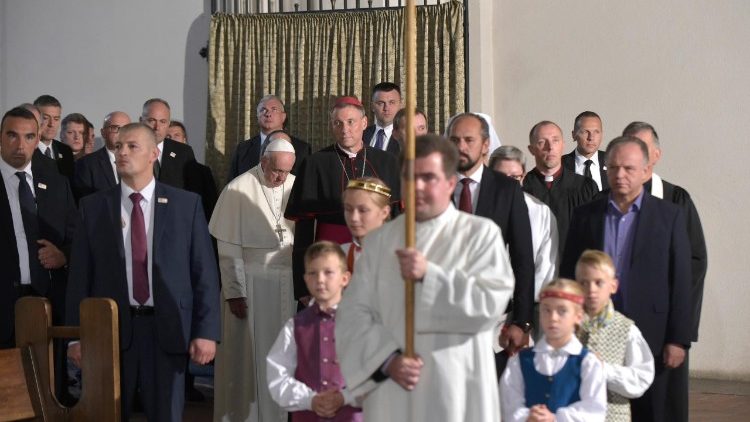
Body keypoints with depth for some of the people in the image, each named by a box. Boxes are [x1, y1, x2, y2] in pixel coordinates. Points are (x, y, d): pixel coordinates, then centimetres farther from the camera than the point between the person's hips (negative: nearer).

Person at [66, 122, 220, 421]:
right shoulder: (93, 206, 4)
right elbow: (80, 274, 2)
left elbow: (205, 271, -1)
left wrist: (206, 331, -7)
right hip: (111, 327, 1)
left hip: (167, 328, -1)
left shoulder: (186, 204, 1)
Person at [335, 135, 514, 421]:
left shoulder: (481, 234, 3)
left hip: (456, 392, -3)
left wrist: (430, 275, -16)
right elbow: (353, 313, 5)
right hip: (392, 394, 3)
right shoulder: (381, 239, 12)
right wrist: (386, 359, -9)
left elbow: (491, 303, -9)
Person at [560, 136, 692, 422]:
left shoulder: (669, 216, 1)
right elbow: (568, 275, 9)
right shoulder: (585, 215, 7)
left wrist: (678, 339, -6)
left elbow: (681, 281, -1)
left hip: (649, 337, -1)